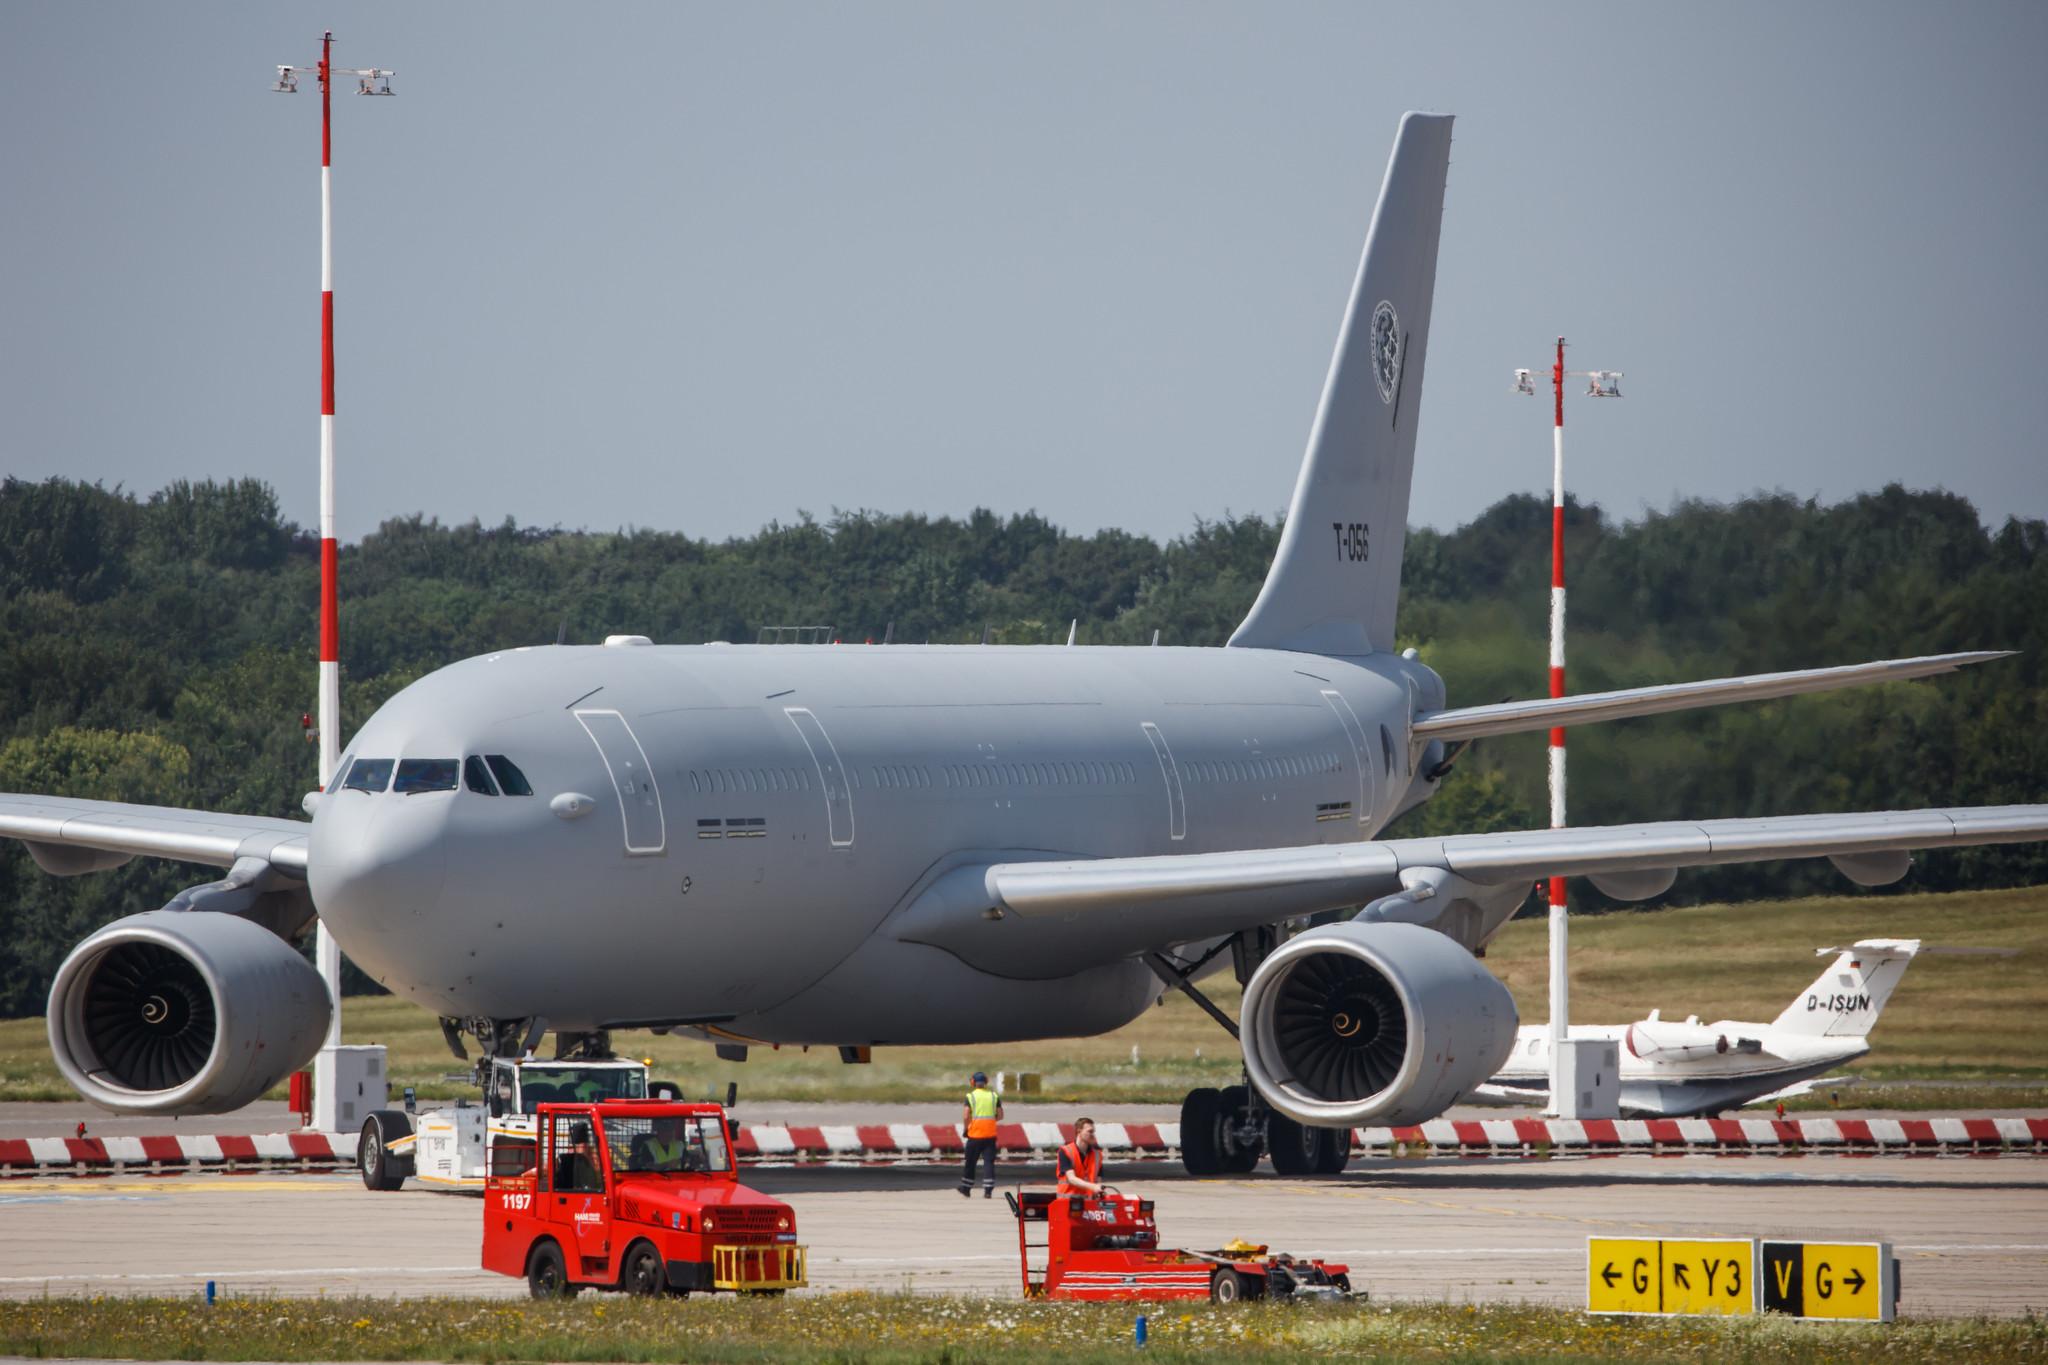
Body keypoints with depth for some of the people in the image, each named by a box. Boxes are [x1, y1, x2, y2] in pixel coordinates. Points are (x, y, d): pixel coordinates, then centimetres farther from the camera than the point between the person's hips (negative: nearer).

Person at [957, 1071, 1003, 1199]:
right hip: (990, 1135, 2)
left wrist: (966, 1128, 4)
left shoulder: (970, 1096, -5)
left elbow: (965, 1116, -13)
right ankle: (988, 1191, -8)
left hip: (975, 1135, -2)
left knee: (970, 1163, 11)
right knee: (989, 1162, 2)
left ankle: (966, 1190, 21)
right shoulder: (994, 1096, 3)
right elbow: (1000, 1116, 4)